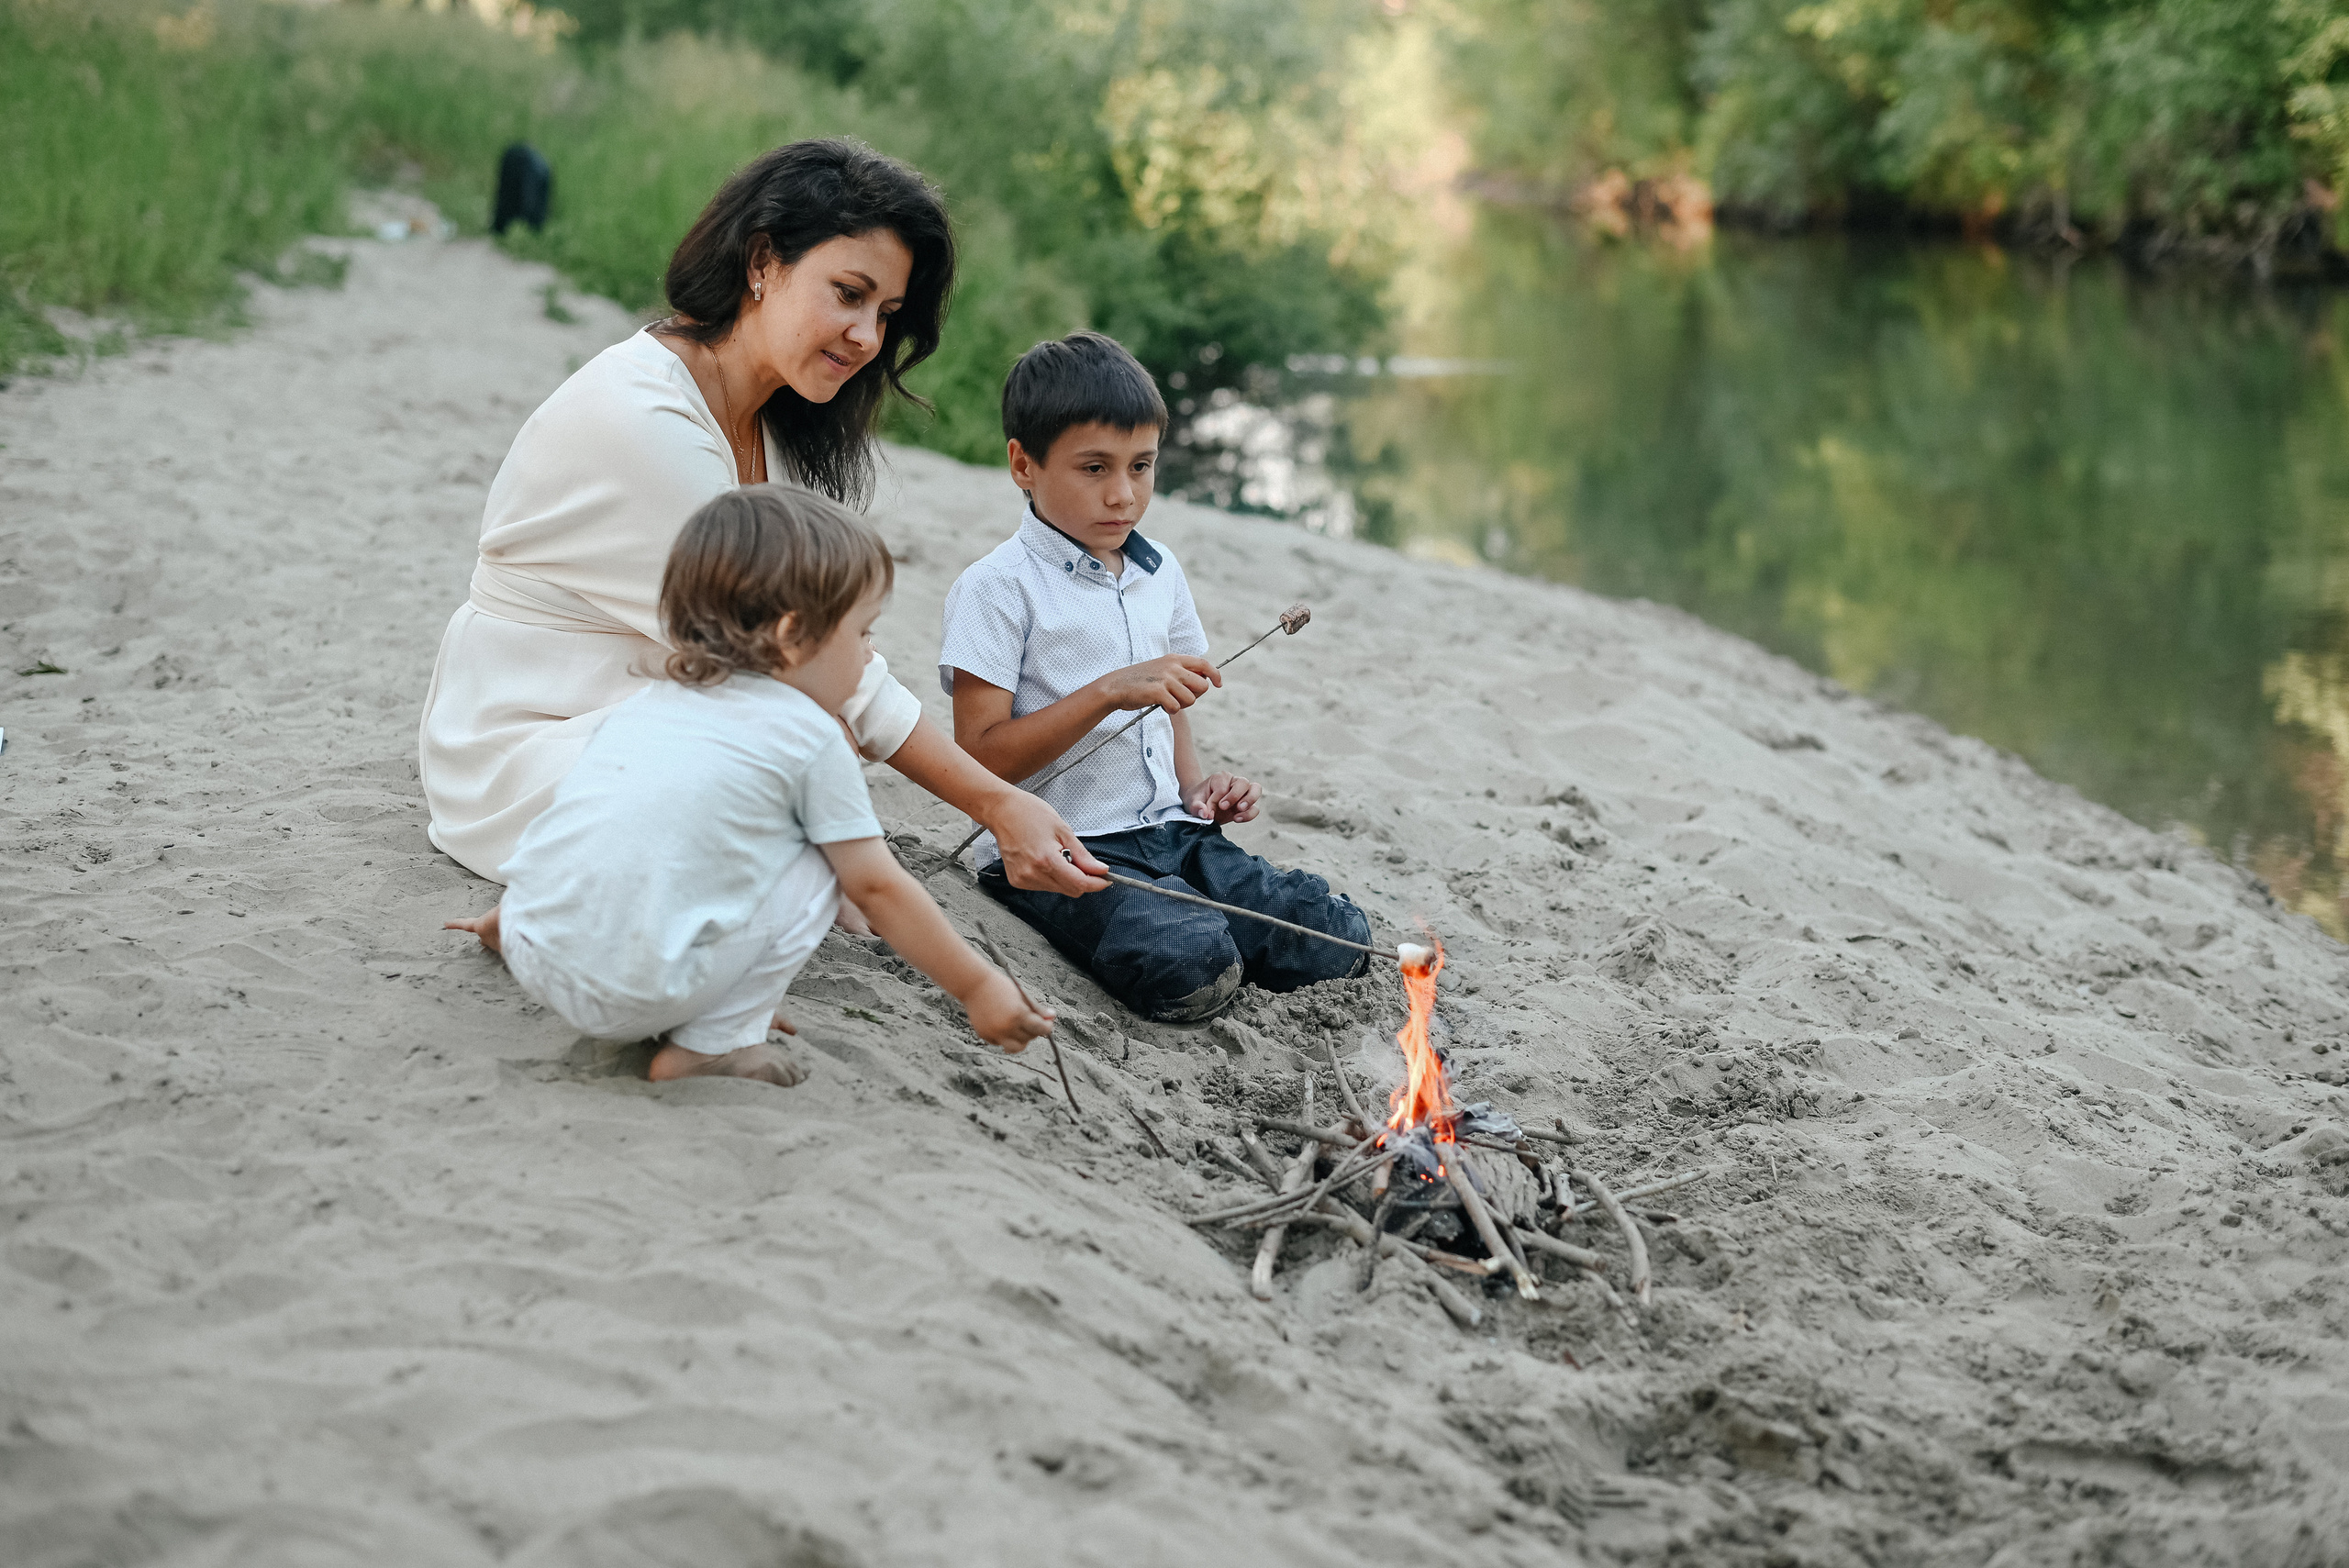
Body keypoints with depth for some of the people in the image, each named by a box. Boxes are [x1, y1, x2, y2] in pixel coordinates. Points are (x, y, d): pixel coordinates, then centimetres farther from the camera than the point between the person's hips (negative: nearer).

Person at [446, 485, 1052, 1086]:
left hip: (532, 954, 7)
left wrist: (504, 922, 45)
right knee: (820, 863, 6)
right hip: (639, 990, -7)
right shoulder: (811, 738, 1)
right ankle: (709, 1042, 4)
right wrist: (979, 986, 13)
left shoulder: (648, 703, 20)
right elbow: (878, 888, 3)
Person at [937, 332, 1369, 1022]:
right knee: (1193, 971, -32)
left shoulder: (1159, 574, 15)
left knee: (1339, 941, -11)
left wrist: (1196, 785, 7)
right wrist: (1111, 691, -22)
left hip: (1166, 834, 7)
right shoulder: (997, 589, -8)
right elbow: (981, 760, -15)